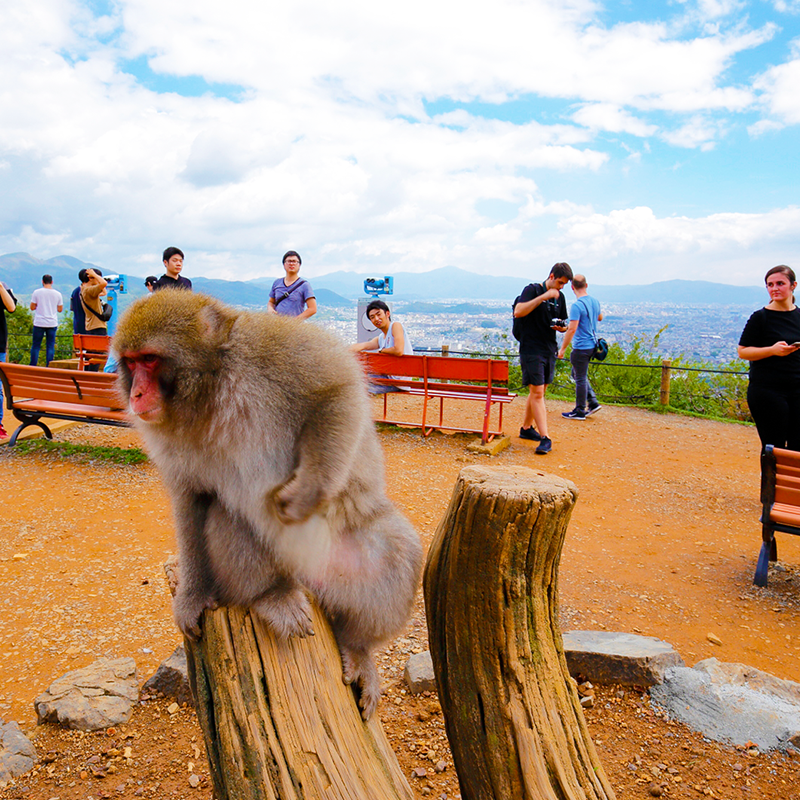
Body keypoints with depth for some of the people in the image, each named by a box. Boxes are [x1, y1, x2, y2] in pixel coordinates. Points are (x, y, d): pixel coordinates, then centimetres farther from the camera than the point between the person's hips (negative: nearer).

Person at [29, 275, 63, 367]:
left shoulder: (37, 292, -3)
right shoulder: (57, 294, 2)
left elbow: (32, 307, 0)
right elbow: (60, 309, 7)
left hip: (39, 323, -1)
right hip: (52, 323, 1)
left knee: (36, 345, 6)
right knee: (50, 346, 4)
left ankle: (32, 366, 6)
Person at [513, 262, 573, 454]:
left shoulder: (560, 297, 13)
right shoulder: (532, 290, -6)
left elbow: (563, 324, 22)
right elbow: (518, 312, -21)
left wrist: (561, 326, -3)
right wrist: (543, 297, -23)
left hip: (549, 350, 7)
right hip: (531, 350, -7)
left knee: (538, 391, 13)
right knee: (537, 392, -9)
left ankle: (526, 427, 28)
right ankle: (545, 438, -12)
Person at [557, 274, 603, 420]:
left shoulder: (576, 306, -19)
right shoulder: (595, 302, 6)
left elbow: (572, 329, -23)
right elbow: (600, 317, 25)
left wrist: (562, 348, -17)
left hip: (581, 347, -8)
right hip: (592, 344, 8)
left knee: (580, 378, 1)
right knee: (577, 374, 21)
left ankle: (580, 411, 10)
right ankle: (593, 402, 20)